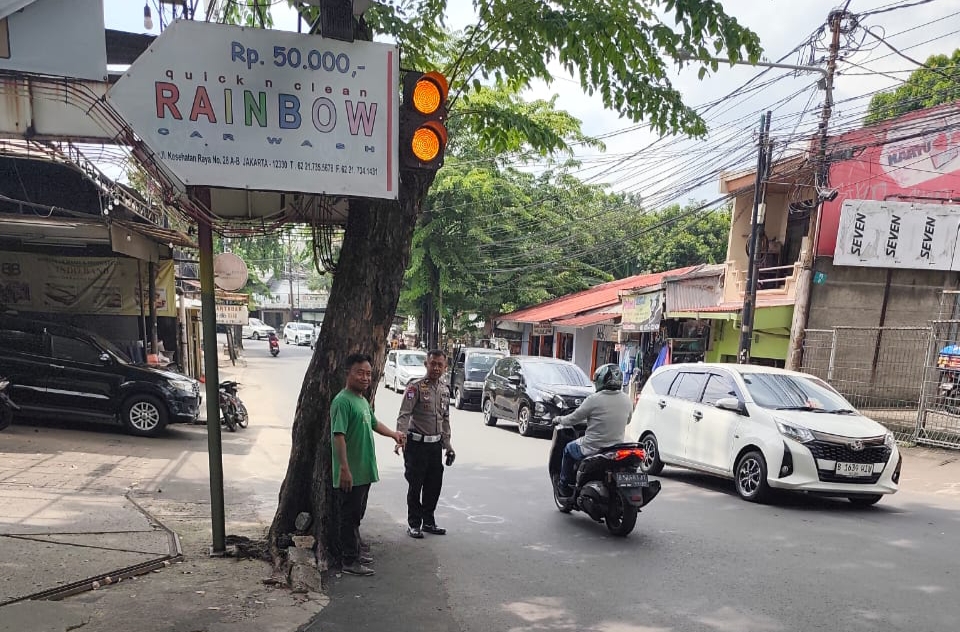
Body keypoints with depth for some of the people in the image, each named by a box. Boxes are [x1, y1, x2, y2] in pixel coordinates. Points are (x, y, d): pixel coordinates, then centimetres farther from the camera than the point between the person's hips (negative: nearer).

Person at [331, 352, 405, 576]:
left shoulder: (363, 400, 14)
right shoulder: (343, 401, -18)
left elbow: (373, 423, 33)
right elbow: (339, 436, -25)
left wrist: (393, 434, 28)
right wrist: (344, 469, -29)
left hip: (364, 472, 10)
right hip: (350, 474, -10)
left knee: (356, 516, 18)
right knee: (349, 517, 1)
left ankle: (354, 554, 30)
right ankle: (350, 562, 10)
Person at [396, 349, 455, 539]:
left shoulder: (445, 390, 10)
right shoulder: (415, 387, -12)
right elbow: (404, 415, -20)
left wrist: (447, 445, 16)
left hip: (435, 444, 6)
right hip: (417, 443, -6)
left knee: (434, 485, 13)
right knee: (415, 485, 3)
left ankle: (428, 521, 29)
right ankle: (414, 524, 18)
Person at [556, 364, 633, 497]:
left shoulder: (594, 400, -17)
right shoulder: (626, 400, -1)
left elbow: (573, 419, -7)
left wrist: (559, 419, 13)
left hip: (593, 449, -6)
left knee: (568, 449, 22)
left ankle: (565, 488, 27)